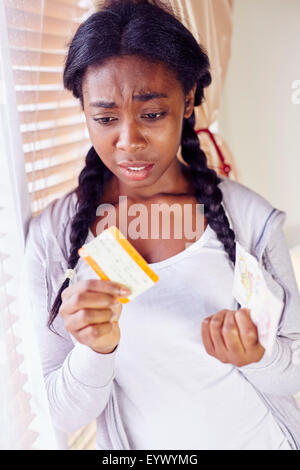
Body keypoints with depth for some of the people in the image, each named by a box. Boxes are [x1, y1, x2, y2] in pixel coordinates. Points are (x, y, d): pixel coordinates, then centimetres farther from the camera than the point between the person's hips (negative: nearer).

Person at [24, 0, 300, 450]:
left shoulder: (250, 217, -17)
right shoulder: (51, 236, -17)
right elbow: (64, 415, -12)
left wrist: (257, 358, -27)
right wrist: (95, 350, -31)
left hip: (261, 438, 1)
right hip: (136, 443, 0)